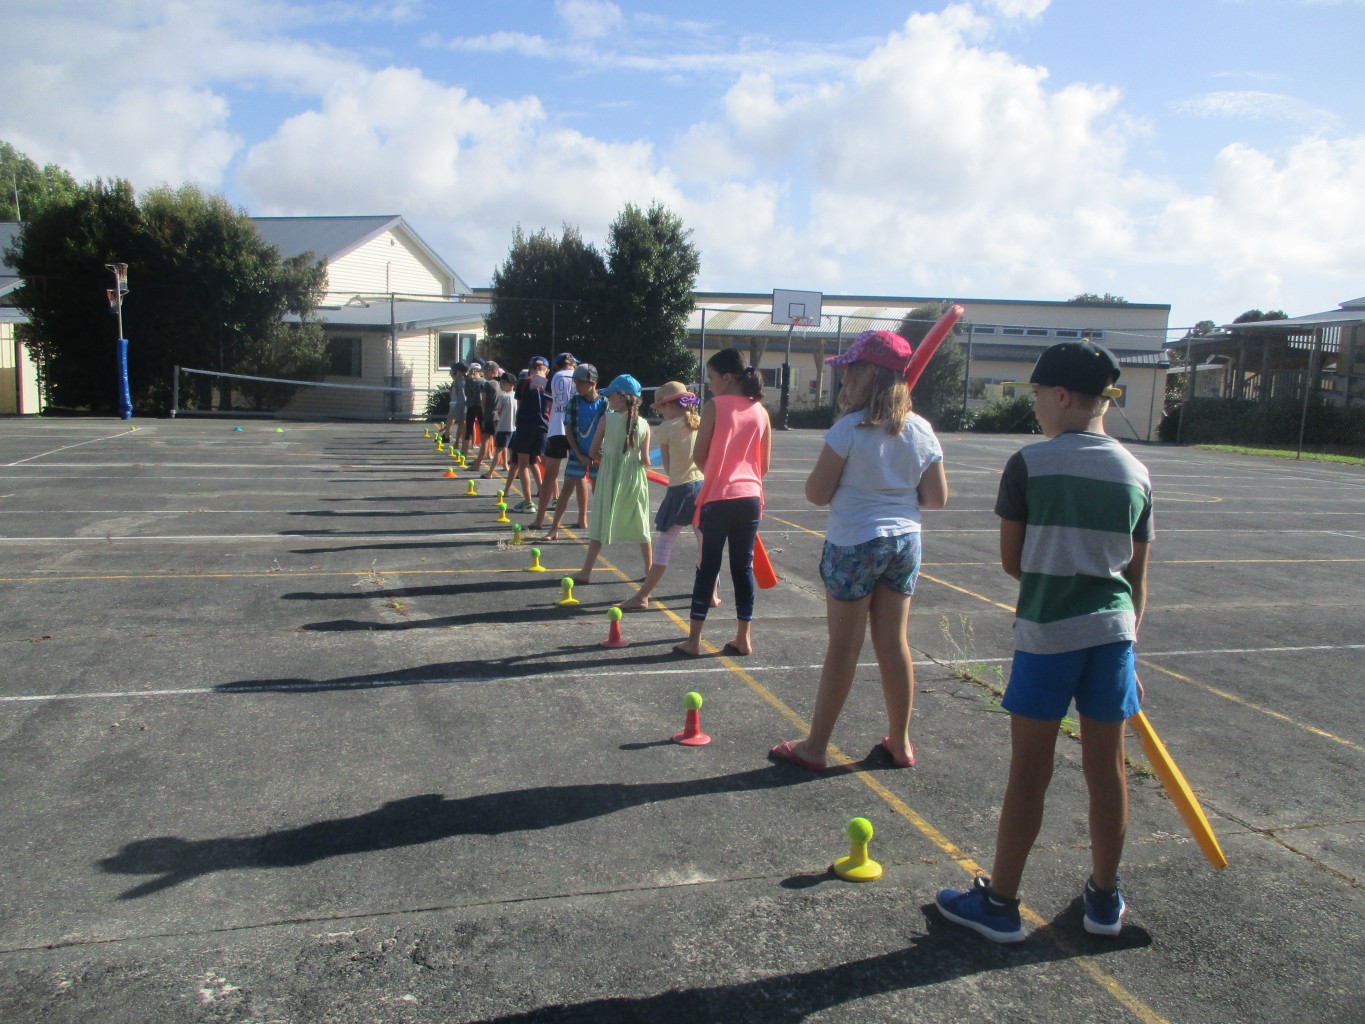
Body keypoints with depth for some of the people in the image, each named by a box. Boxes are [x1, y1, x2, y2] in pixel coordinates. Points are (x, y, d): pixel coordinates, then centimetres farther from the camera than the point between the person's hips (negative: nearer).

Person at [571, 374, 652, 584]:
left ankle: (586, 571, 7)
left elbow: (593, 453, -4)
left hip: (609, 476, -2)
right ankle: (649, 570, 19)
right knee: (641, 526, 12)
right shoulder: (644, 425, -5)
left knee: (601, 523, 5)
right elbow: (645, 460, -6)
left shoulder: (606, 419, -9)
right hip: (635, 478, 2)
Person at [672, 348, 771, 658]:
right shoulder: (760, 411, 5)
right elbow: (765, 463, 9)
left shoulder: (714, 407, -8)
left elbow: (699, 456, -4)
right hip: (750, 497, 4)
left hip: (718, 498, -4)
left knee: (708, 567, 3)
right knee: (744, 567, 11)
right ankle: (743, 639, 16)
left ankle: (693, 640, 7)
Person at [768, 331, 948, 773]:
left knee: (843, 646, 3)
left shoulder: (849, 429, -15)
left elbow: (817, 493, -12)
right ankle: (900, 743, 24)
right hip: (905, 542, 5)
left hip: (854, 543, -5)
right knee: (894, 643, 13)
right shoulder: (922, 431, 1)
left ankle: (815, 746, 14)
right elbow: (937, 498, 4)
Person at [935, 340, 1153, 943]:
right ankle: (1104, 899, 31)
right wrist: (1127, 647, 16)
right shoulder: (1136, 474, 5)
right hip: (1113, 630, 4)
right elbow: (1137, 577, 9)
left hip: (1046, 631, -4)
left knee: (1029, 771, 4)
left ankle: (999, 904, 17)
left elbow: (1012, 561, -5)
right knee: (1106, 767, 15)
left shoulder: (1029, 464, -9)